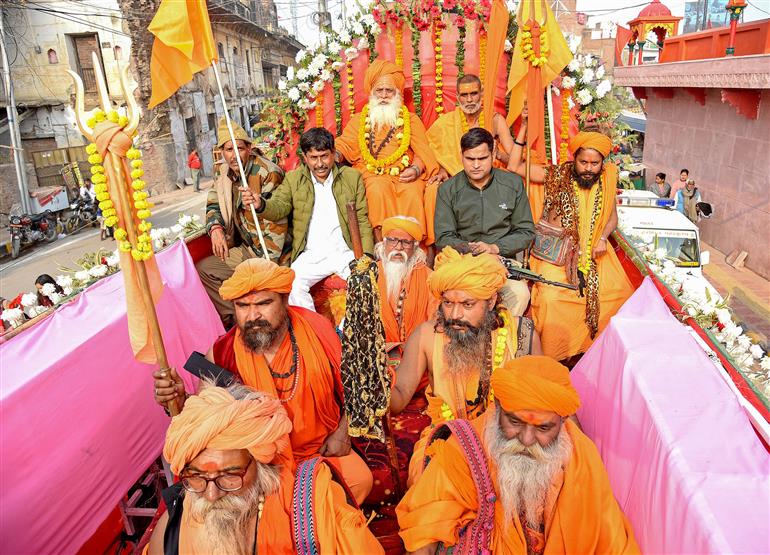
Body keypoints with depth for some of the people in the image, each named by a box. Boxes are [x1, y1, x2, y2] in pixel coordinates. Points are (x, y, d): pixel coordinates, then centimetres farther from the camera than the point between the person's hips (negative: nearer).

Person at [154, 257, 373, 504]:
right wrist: (180, 398, -25)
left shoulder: (317, 329, -13)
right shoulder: (223, 354, -15)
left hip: (325, 445, 2)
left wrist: (342, 432, -5)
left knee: (360, 480, -17)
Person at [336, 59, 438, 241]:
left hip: (404, 176, 0)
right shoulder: (359, 121, 22)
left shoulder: (411, 120, 19)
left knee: (412, 191, -32)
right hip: (371, 175, 0)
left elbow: (424, 152, 8)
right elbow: (343, 145, 13)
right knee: (378, 189, -33)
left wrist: (416, 169, -14)